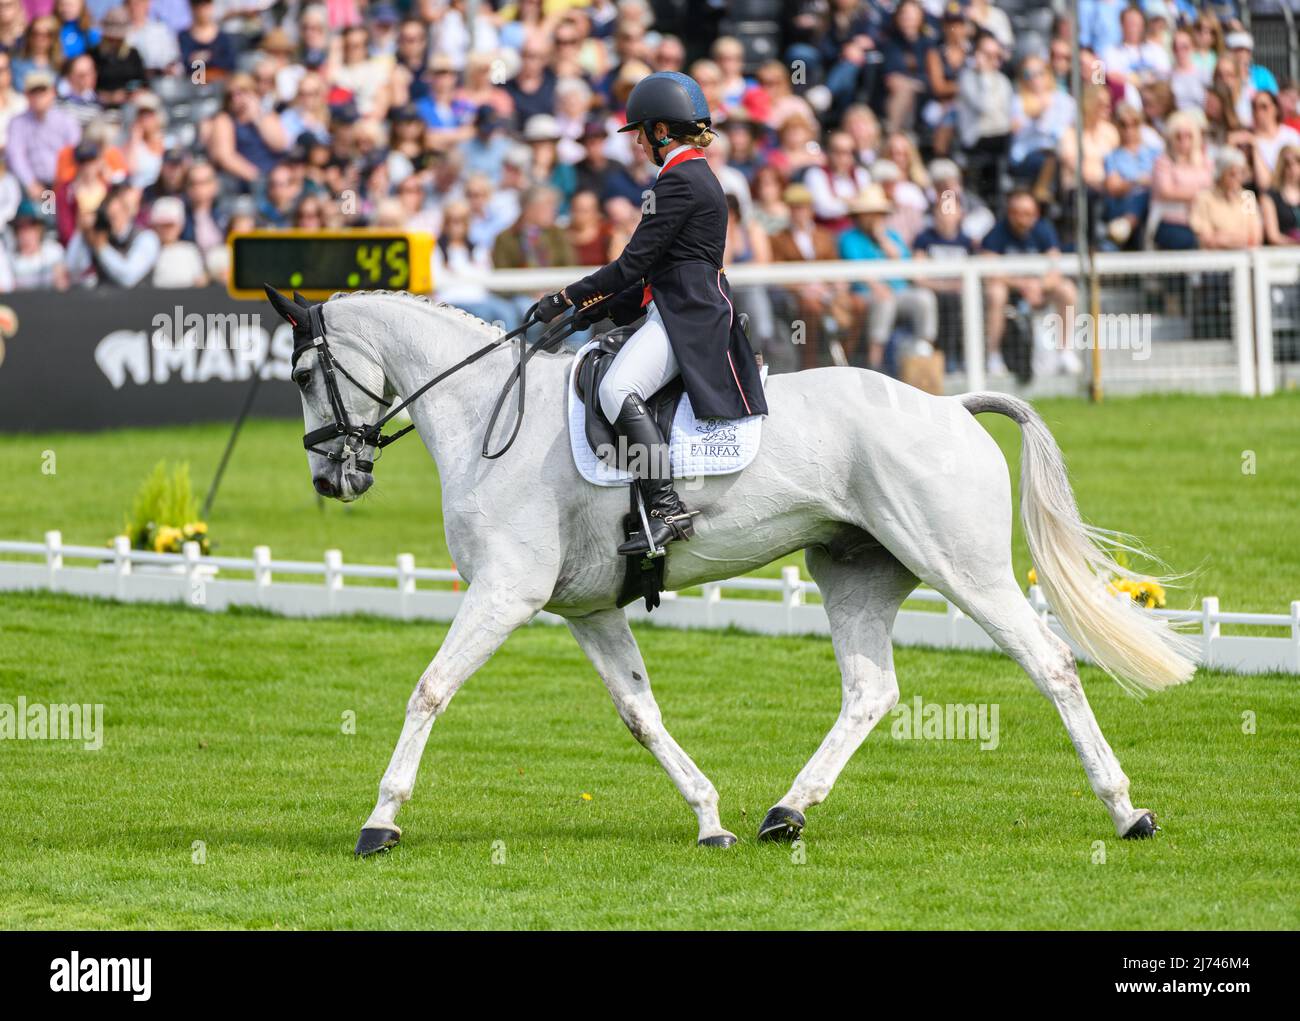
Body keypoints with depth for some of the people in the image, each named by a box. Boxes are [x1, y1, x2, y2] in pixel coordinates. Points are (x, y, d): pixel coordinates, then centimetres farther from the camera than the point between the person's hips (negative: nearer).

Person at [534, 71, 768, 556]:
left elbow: (635, 262, -15)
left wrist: (568, 298, -8)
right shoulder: (697, 177, 21)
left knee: (616, 389, -30)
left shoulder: (679, 181, -12)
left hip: (688, 315, -12)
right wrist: (603, 306, 18)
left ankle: (667, 509, -36)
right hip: (681, 311, 12)